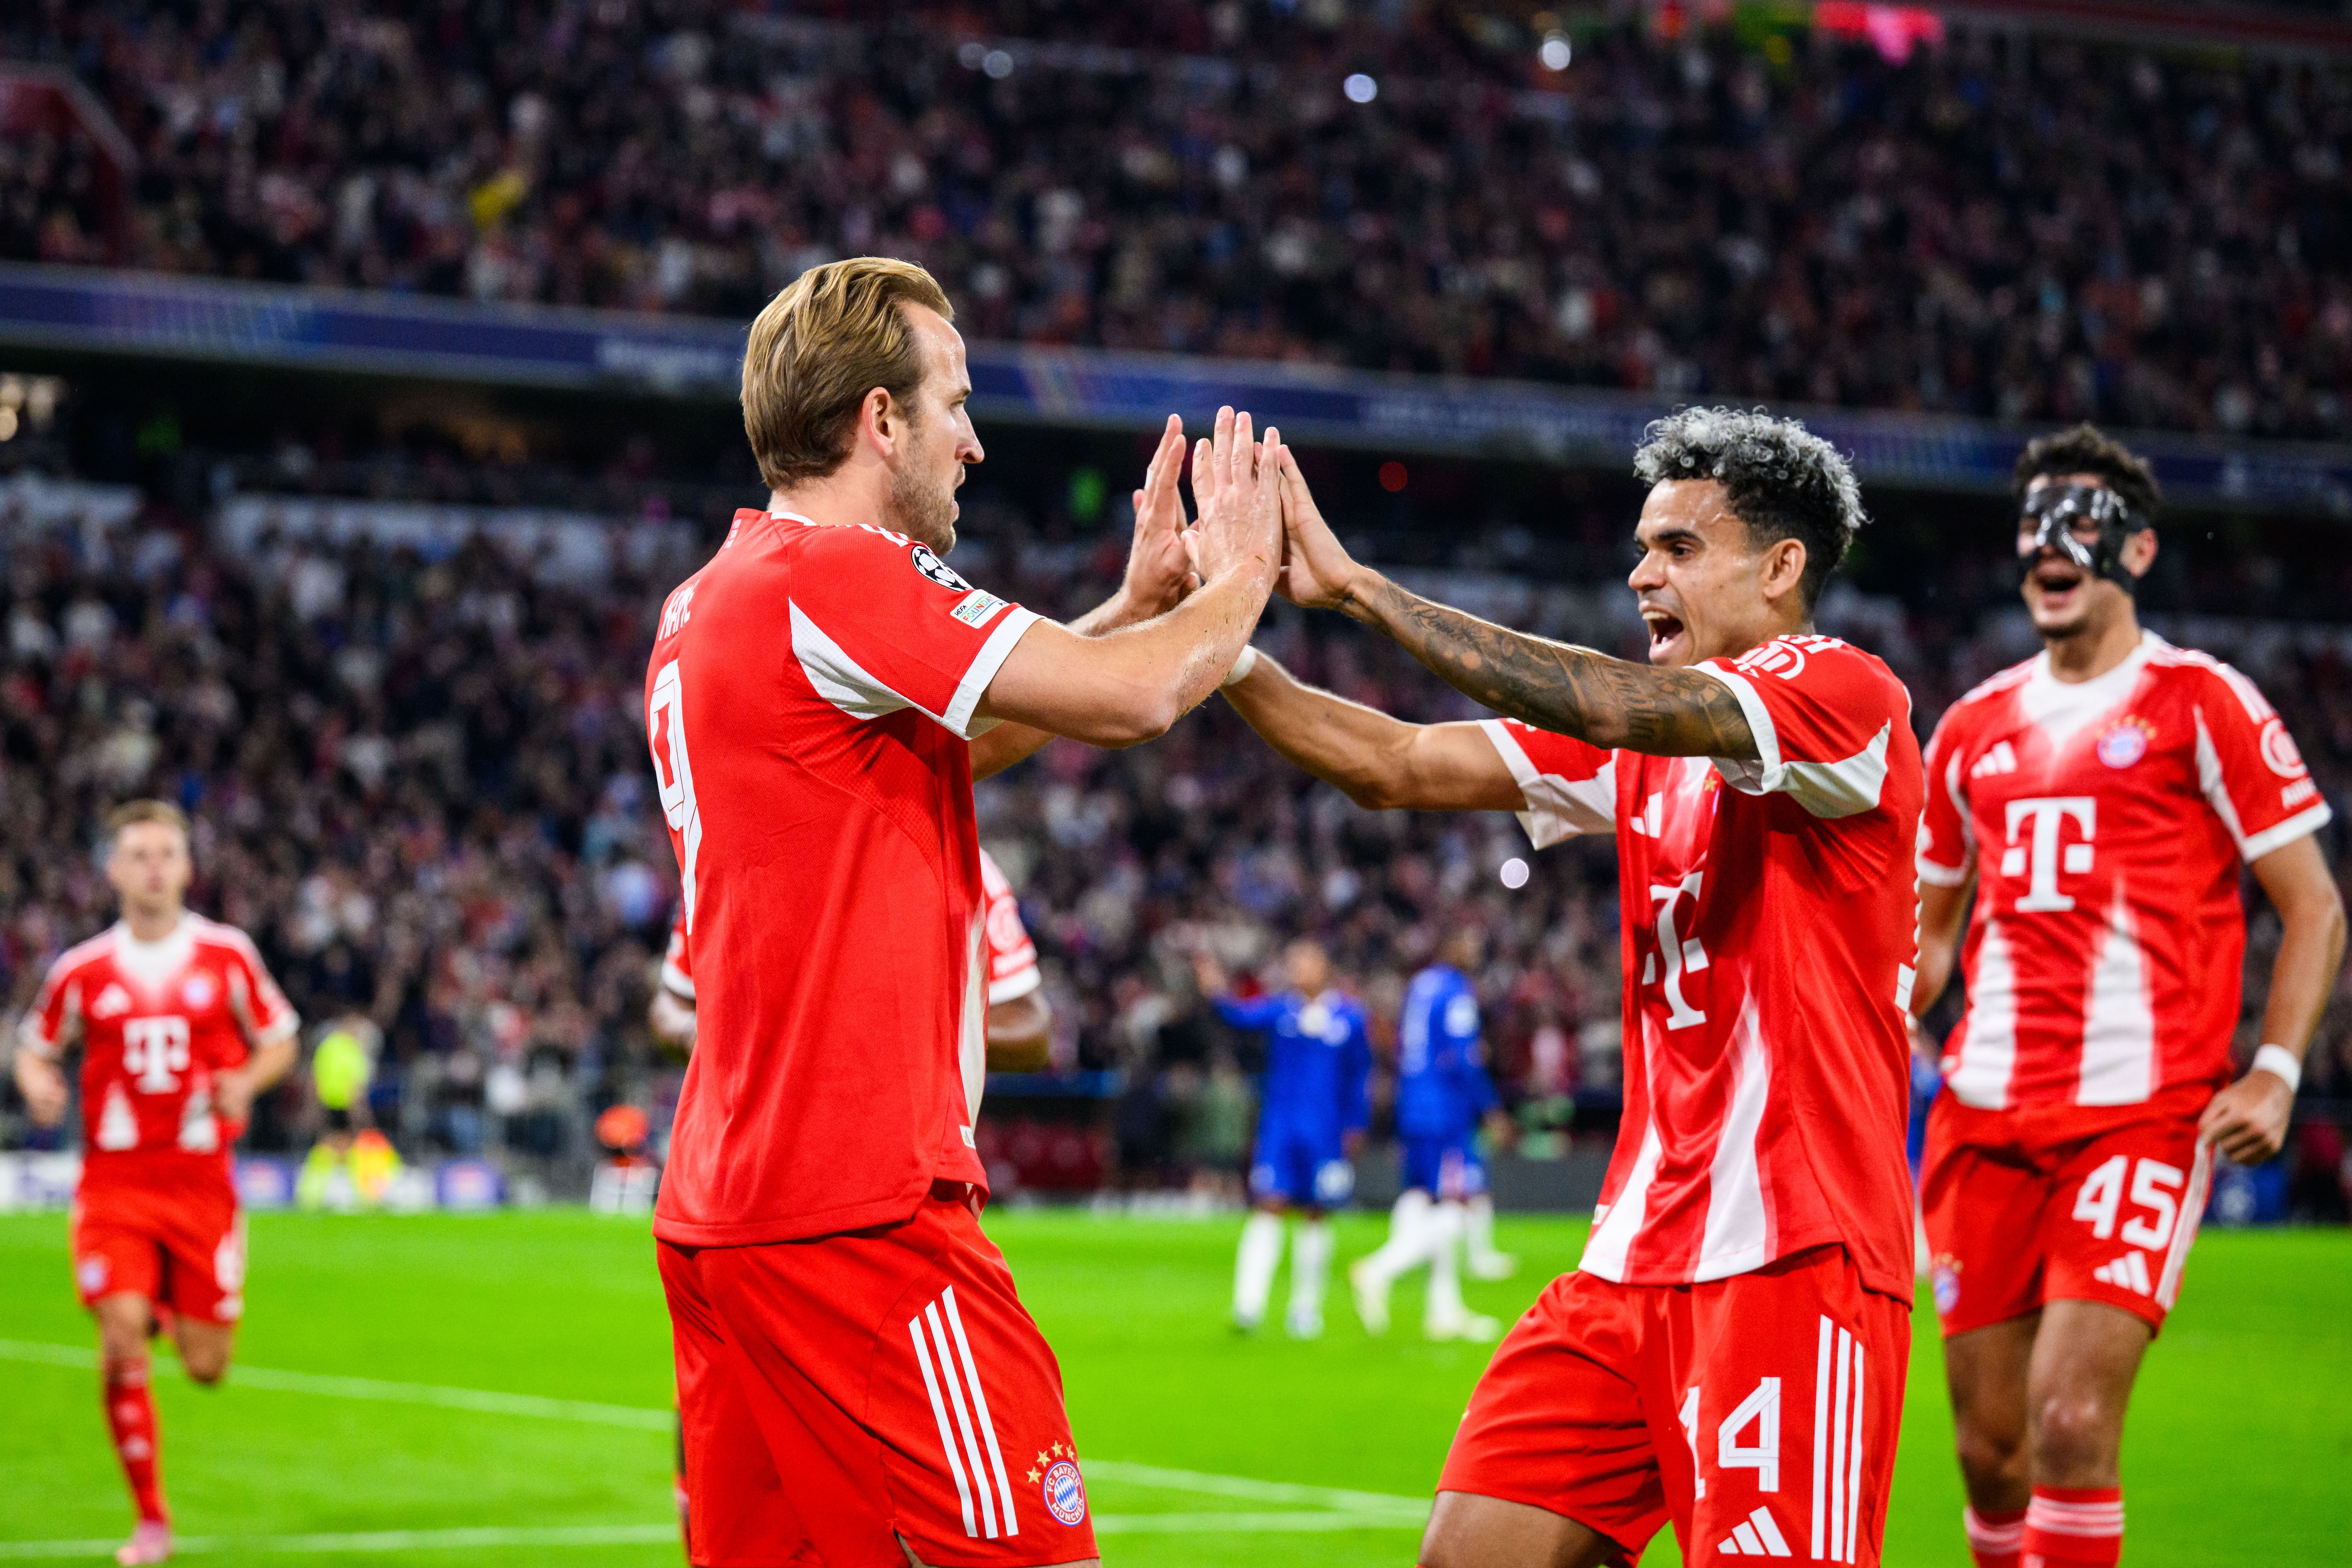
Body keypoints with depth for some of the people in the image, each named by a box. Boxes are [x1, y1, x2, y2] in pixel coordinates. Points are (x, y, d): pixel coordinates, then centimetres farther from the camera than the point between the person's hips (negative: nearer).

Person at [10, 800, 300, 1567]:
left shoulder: (228, 955, 1)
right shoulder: (81, 970, 2)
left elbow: (280, 1041, 11)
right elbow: (34, 1047, 15)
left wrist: (245, 1082, -10)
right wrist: (38, 1084, -8)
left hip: (201, 1184, 1)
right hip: (114, 1182, -1)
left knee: (207, 1367, 0)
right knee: (121, 1341, -16)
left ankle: (177, 1312, 39)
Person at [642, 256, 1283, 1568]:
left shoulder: (704, 607, 17)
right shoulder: (833, 576, -13)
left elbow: (966, 732, 30)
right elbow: (1133, 698, -14)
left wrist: (1140, 599, 27)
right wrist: (1240, 577, 5)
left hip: (723, 1203, 10)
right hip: (859, 1208, -10)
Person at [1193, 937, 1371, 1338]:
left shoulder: (1349, 1016, 3)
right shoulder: (1279, 1009, 1)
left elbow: (1359, 1075, 10)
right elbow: (1243, 1016, -19)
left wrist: (1355, 1125, 8)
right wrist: (1218, 993, -39)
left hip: (1327, 1131, 1)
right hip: (1280, 1123, -1)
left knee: (1316, 1215, 7)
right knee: (1270, 1206, -11)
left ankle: (1306, 1307, 20)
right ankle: (1249, 1303, -13)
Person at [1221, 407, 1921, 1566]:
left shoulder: (1848, 694, -7)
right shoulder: (1647, 741, 17)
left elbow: (1614, 705, -23)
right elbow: (1396, 766, 11)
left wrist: (1358, 586, -22)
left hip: (1793, 1265, -8)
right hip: (1634, 1261, 8)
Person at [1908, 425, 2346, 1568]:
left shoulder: (2200, 704, 1)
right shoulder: (1974, 728, 16)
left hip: (2144, 1114, -5)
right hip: (1985, 1116, 5)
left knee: (2071, 1423, -17)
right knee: (1990, 1450, 5)